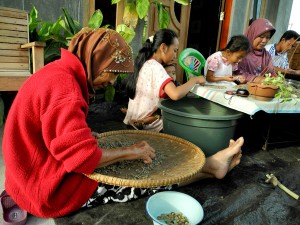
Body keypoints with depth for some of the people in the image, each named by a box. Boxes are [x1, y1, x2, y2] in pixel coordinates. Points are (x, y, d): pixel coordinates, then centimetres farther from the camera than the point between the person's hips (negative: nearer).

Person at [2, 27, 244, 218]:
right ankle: (212, 166, 14)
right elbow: (83, 157, -32)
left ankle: (211, 165, 16)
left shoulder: (60, 73, 4)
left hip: (44, 173, 9)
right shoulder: (62, 84, -28)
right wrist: (130, 151, -18)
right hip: (51, 189, -9)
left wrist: (86, 135, 1)